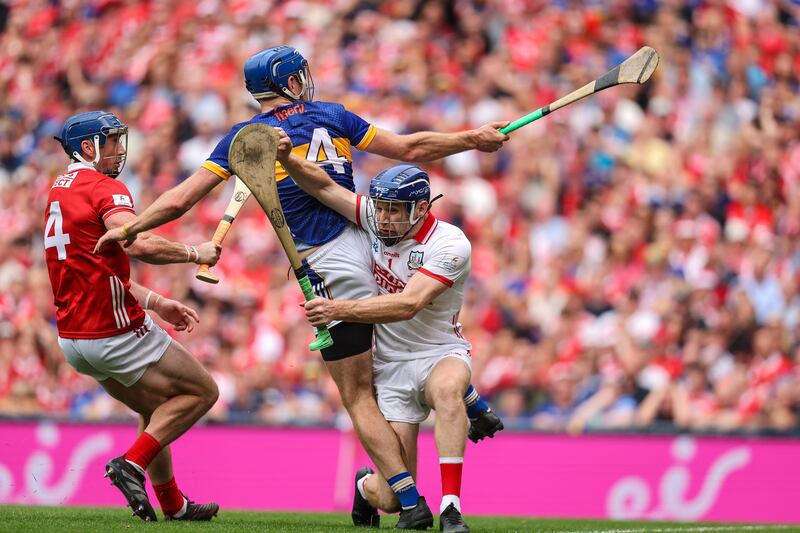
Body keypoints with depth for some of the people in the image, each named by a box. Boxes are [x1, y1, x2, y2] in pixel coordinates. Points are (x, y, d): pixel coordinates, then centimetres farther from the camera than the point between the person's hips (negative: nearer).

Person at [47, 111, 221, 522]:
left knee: (156, 409, 26)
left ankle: (173, 505, 25)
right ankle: (133, 464, -7)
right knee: (201, 391, 6)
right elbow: (138, 245, -31)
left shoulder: (59, 192, 16)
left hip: (73, 340, 9)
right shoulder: (104, 189, -13)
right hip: (116, 333, -9)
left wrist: (156, 303, 19)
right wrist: (195, 253, -16)